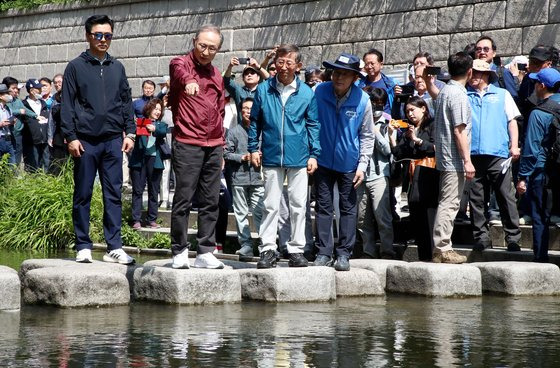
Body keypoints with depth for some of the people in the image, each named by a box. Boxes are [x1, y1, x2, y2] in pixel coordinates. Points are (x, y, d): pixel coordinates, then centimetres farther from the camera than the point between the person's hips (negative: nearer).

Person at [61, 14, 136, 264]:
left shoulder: (117, 68, 12)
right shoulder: (76, 67, 2)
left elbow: (126, 102, 14)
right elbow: (67, 105, -1)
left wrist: (130, 132, 5)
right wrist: (71, 137, -8)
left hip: (113, 140, 3)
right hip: (85, 141, -3)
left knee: (113, 195, 1)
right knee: (83, 195, 2)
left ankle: (114, 247, 3)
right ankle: (83, 246, 8)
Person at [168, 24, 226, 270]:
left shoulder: (216, 75, 17)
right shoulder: (181, 64, -3)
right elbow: (180, 72, -29)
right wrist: (188, 81, -53)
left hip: (214, 147, 6)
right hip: (187, 145, -6)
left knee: (210, 202, 6)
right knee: (184, 200, -4)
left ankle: (205, 252, 11)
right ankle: (179, 251, 4)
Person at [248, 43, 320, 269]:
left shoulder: (306, 93, 1)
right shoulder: (264, 90, 2)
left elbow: (313, 125, 6)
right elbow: (255, 121, 9)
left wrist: (314, 154, 1)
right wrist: (253, 148, 4)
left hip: (299, 158, 0)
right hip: (271, 157, 0)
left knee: (298, 205, 5)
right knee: (270, 205, 4)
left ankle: (296, 250, 12)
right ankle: (268, 249, 8)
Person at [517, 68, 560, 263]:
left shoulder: (539, 113, -12)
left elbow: (531, 149, -12)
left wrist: (523, 177, -7)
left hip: (541, 172, -5)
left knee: (540, 218, 1)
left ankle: (541, 258, 4)